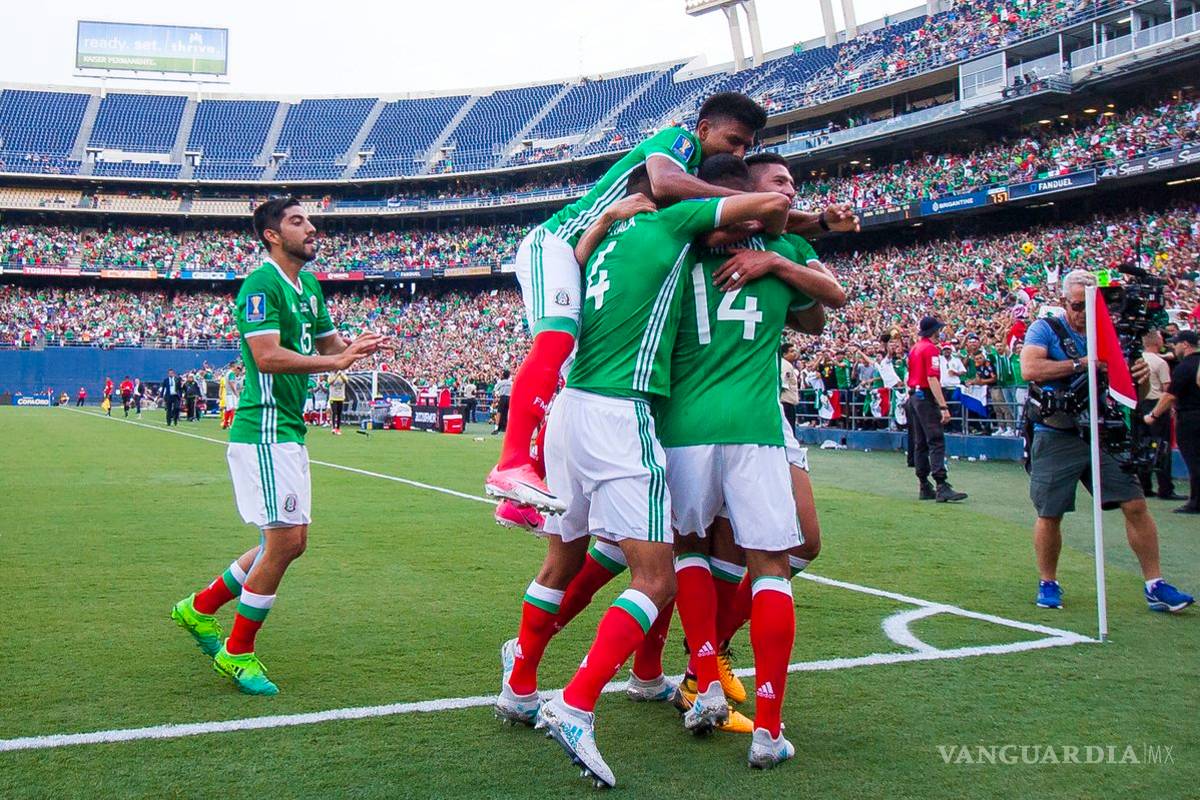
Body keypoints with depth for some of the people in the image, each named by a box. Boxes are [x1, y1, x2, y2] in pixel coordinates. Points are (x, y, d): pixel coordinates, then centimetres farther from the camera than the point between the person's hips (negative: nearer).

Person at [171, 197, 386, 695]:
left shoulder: (309, 285, 16)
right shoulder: (261, 285, -12)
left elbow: (327, 344, 19)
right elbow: (267, 356, -23)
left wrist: (352, 346, -3)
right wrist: (336, 361, -25)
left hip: (289, 431, 10)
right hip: (264, 428, -10)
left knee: (288, 541, 13)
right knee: (285, 539, -9)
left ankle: (200, 608, 29)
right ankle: (238, 652, 7)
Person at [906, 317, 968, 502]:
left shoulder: (914, 349, 15)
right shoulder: (931, 348, -12)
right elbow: (932, 379, -20)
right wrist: (943, 406, -22)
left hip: (913, 396, 10)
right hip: (927, 397, -10)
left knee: (920, 443, 10)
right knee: (936, 442, -13)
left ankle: (924, 487, 12)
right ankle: (942, 487, -20)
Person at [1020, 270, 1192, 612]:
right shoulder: (1046, 329, -1)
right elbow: (1030, 369, -20)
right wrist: (1080, 364, -21)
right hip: (1056, 438, -3)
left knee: (1136, 505, -3)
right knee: (1049, 516, 2)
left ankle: (1155, 586, 5)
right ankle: (1047, 584, 21)